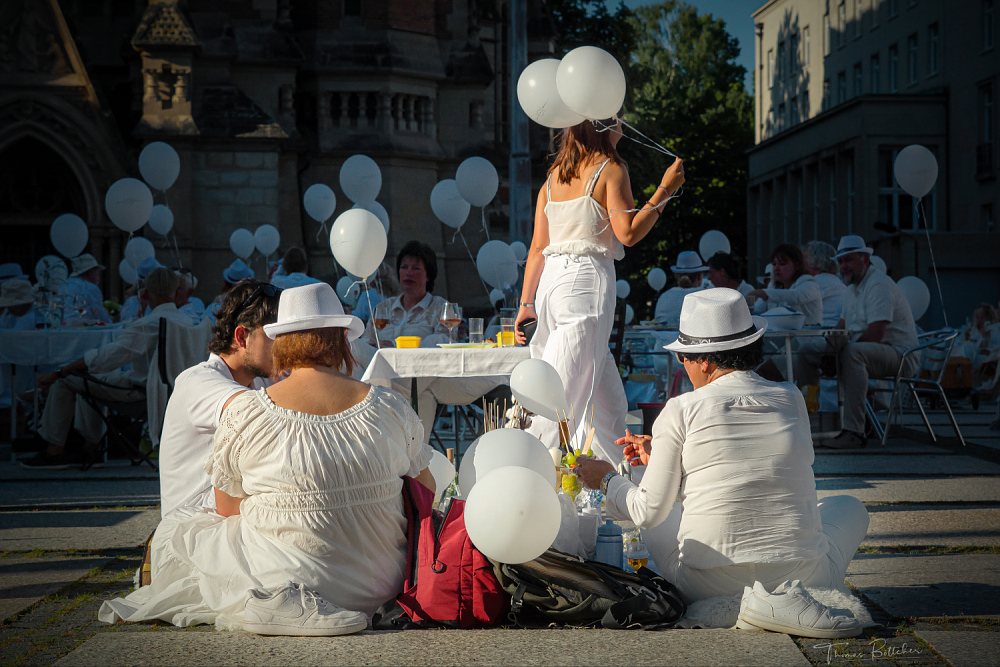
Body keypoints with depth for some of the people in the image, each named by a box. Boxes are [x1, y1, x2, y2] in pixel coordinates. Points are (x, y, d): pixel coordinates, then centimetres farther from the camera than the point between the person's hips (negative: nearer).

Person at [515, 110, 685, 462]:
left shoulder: (554, 175, 17)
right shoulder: (610, 169, -2)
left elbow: (537, 247, 14)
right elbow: (628, 232, -10)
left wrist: (526, 303, 15)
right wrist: (664, 190, -2)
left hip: (552, 281, 8)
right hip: (588, 280, -8)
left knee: (610, 403, 14)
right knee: (565, 398, -9)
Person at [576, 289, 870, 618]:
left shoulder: (680, 411, -8)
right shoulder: (792, 400, 3)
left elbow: (649, 512, -2)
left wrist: (608, 480, 19)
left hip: (711, 587, -1)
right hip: (801, 580, 1)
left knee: (655, 521, 31)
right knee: (850, 507, 31)